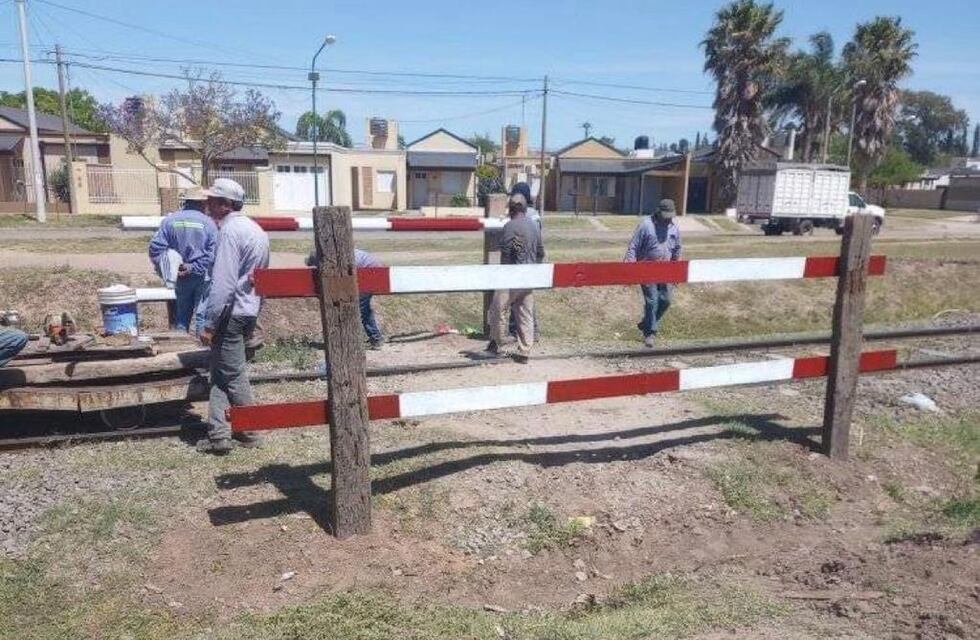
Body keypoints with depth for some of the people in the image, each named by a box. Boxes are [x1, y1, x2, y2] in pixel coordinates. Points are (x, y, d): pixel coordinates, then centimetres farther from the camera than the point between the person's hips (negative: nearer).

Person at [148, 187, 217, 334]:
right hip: (203, 277, -3)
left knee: (182, 315, 14)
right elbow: (213, 253, -15)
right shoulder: (208, 223, -6)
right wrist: (194, 268, -14)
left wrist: (165, 270, -2)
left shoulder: (170, 220, 1)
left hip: (181, 278, 3)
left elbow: (156, 247, -5)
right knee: (202, 314, 2)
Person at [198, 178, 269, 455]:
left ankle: (249, 432, 12)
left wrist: (209, 324, -18)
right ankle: (219, 433, 16)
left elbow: (223, 283, -22)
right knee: (220, 373, 14)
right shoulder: (256, 229, 13)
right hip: (249, 311, 9)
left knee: (233, 375, 3)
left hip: (231, 311, -9)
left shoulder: (230, 231, -16)